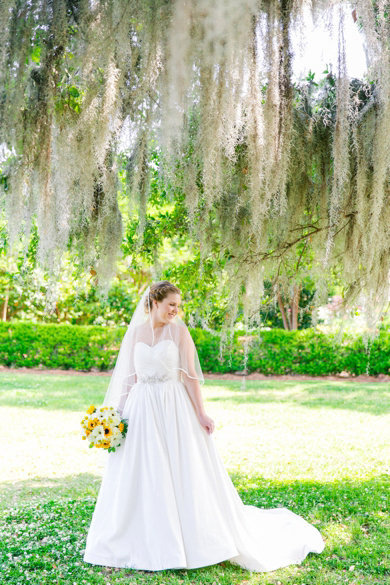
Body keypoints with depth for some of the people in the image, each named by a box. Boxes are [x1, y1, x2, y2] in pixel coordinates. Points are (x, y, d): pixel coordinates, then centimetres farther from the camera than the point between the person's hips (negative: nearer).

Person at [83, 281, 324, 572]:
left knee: (182, 474, 0)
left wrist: (201, 413, -13)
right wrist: (118, 415, 5)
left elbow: (190, 375, -5)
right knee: (141, 478, 7)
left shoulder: (179, 331, -2)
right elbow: (129, 378, 10)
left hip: (173, 409, -3)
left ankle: (191, 541, 13)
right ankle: (144, 543, 21)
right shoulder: (135, 332, 6)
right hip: (140, 410, 3)